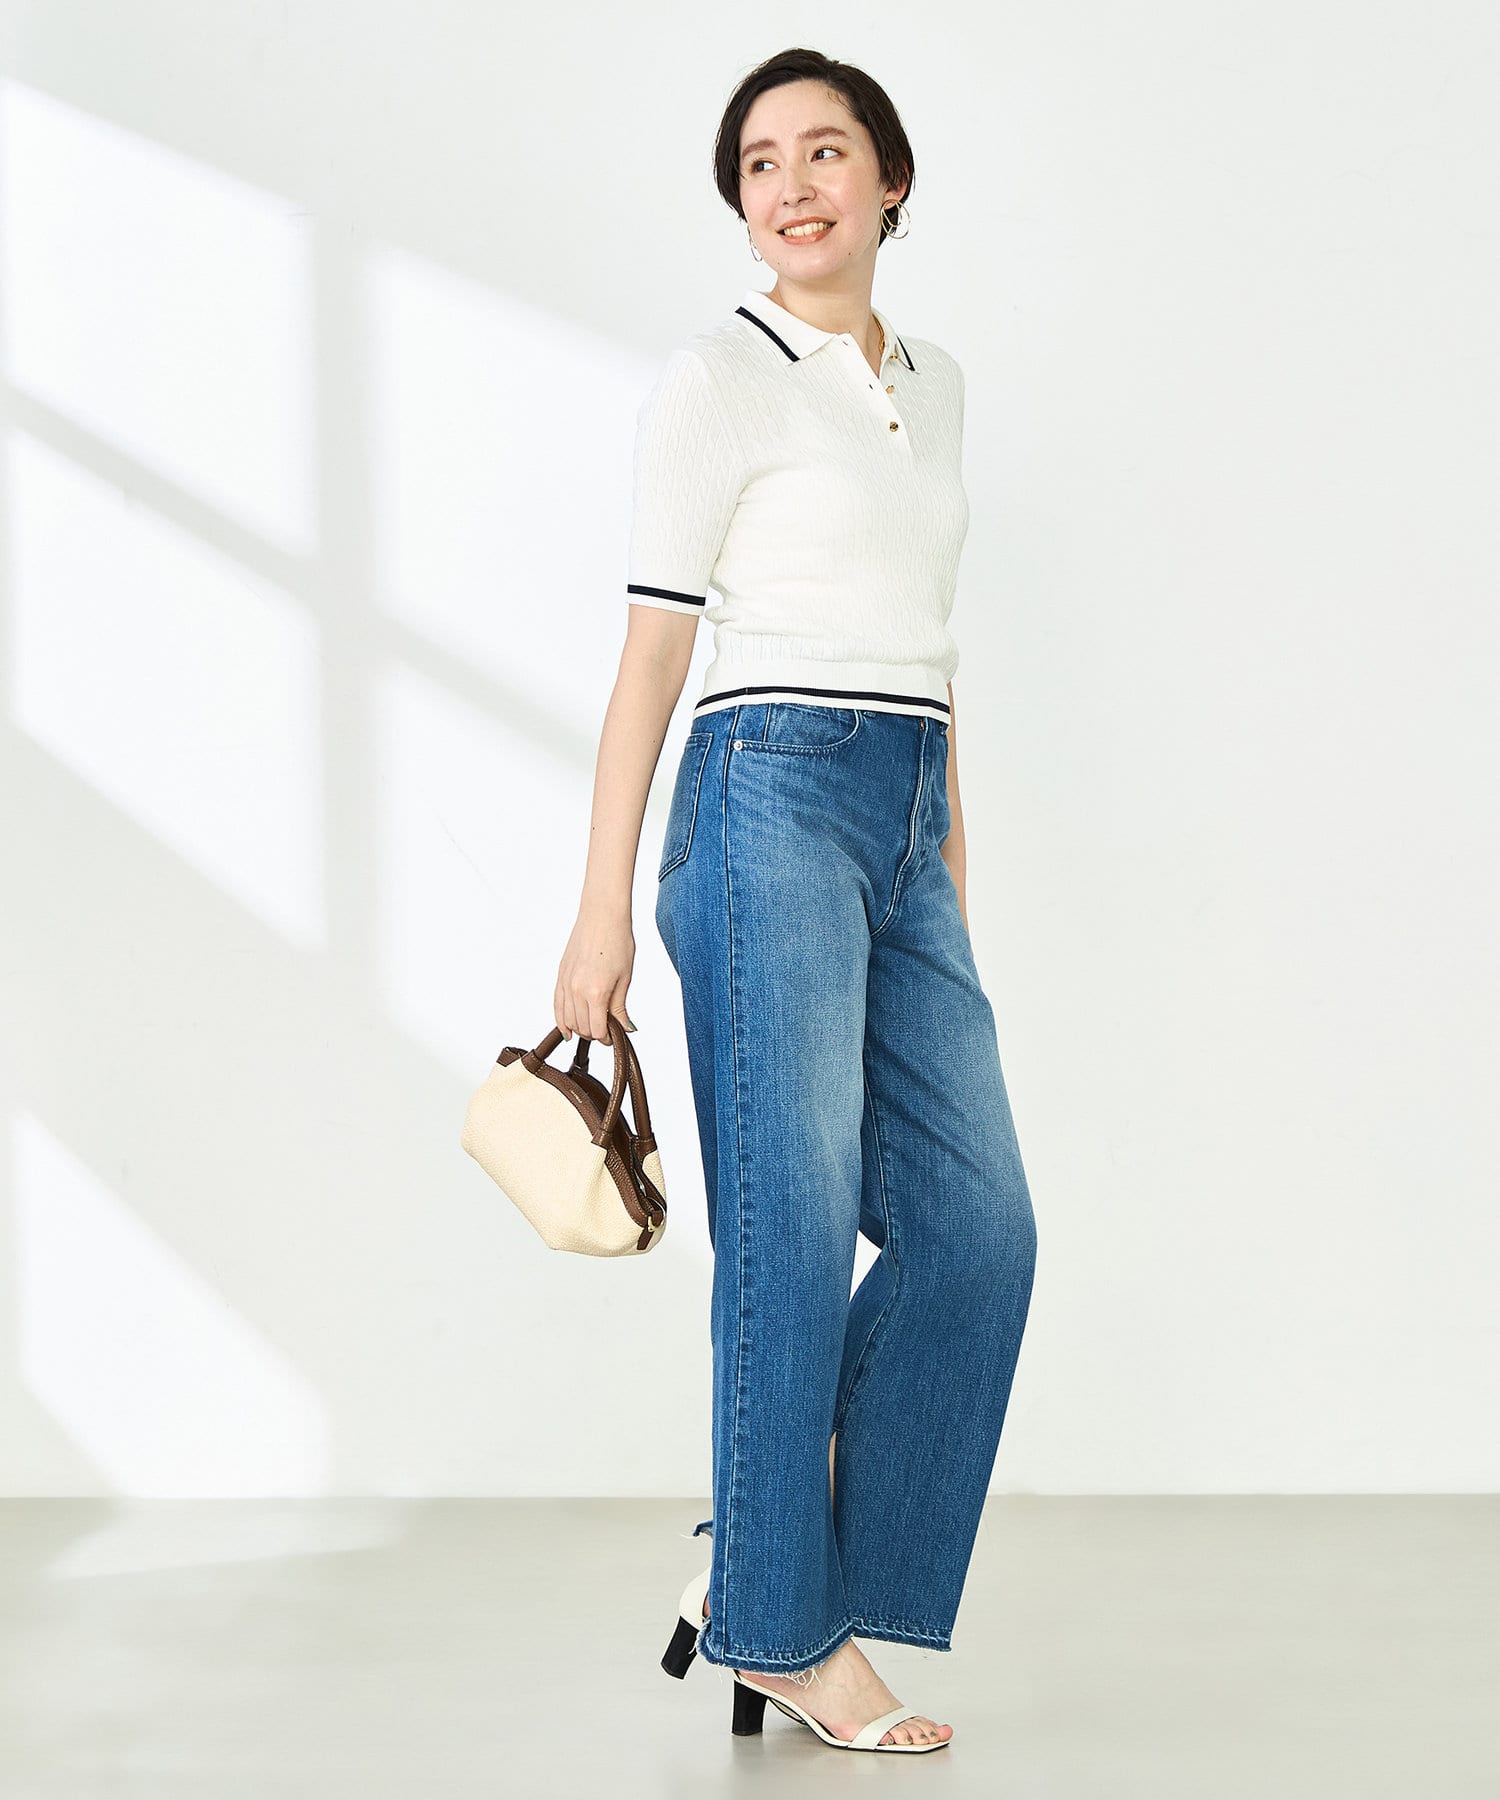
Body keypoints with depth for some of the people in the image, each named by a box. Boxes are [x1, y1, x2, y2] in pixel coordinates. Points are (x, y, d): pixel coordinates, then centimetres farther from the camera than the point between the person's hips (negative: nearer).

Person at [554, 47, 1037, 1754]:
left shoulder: (933, 383, 18)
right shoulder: (718, 380, -2)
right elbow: (655, 650, -5)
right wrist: (602, 908, -9)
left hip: (907, 824, 7)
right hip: (772, 799, -7)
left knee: (976, 1221, 2)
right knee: (795, 1224, -5)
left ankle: (761, 1561, 13)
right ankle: (785, 1629, 6)